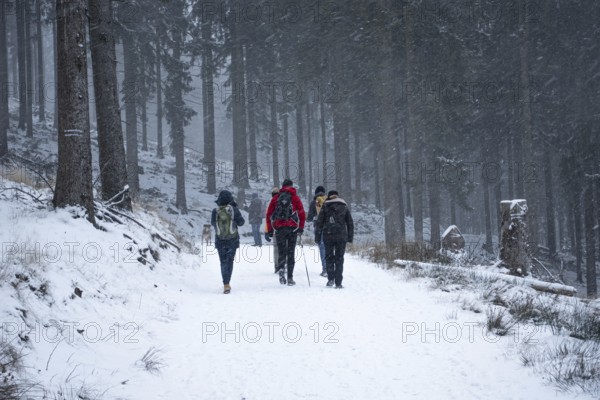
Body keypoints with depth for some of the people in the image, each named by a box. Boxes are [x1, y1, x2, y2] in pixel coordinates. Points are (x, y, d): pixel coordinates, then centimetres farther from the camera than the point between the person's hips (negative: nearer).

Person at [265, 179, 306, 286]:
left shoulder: (275, 198, 8)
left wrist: (269, 230, 10)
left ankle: (281, 269, -21)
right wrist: (301, 228, 10)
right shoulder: (295, 198, 4)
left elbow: (269, 214, 6)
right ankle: (290, 278, 4)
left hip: (279, 228, 1)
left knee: (282, 252, 7)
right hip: (292, 228, -1)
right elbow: (302, 214, 1)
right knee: (291, 253, 6)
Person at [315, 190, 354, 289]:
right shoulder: (344, 207, 10)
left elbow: (319, 222, 1)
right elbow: (350, 223, 10)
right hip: (341, 236, 1)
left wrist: (317, 237, 5)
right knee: (339, 259, 5)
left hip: (328, 236, -1)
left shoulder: (325, 207, 4)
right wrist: (350, 237, 15)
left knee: (329, 257, 13)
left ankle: (331, 278, 1)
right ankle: (338, 283, 1)